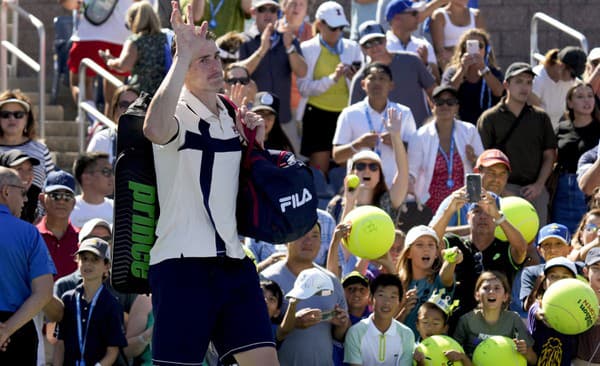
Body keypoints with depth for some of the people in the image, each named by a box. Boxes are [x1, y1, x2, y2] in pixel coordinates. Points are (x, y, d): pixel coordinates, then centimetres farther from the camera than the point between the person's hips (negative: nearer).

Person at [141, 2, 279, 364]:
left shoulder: (232, 116, 15)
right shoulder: (179, 112, -7)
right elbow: (155, 129, -36)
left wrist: (256, 142, 8)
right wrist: (183, 55, -33)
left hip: (233, 262, 7)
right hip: (181, 263, -7)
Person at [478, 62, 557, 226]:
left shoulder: (540, 118, 12)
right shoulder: (489, 118, 2)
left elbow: (549, 155, 13)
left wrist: (539, 185, -1)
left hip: (535, 192, 3)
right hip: (503, 189, -3)